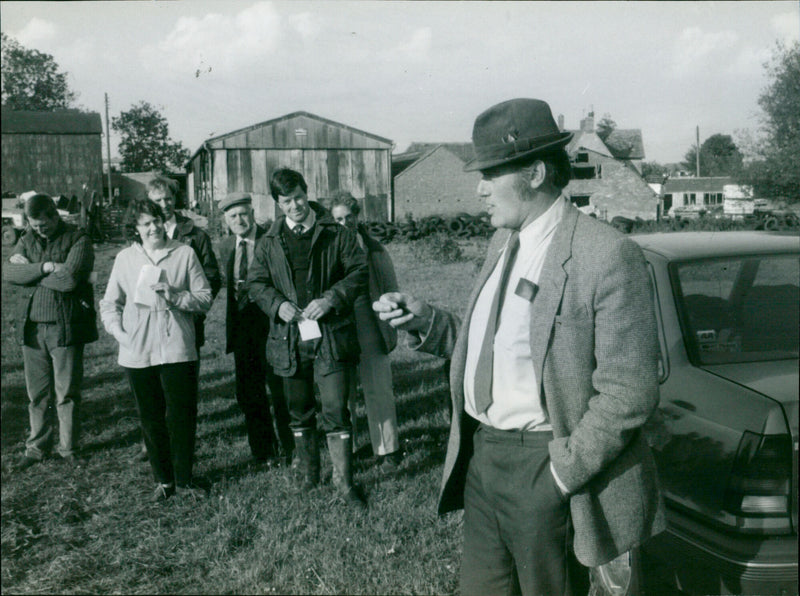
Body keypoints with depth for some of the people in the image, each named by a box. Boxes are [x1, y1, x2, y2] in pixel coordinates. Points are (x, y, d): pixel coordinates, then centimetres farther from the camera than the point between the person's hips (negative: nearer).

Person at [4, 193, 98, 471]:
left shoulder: (78, 239, -7)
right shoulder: (27, 239, 10)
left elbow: (69, 279, -21)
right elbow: (9, 272, -5)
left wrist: (29, 269, -9)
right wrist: (44, 267, -17)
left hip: (66, 327, -4)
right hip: (31, 326, 4)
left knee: (67, 393, 5)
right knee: (37, 394, 11)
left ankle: (68, 448, 20)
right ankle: (37, 447, 26)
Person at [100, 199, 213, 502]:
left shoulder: (184, 254, 2)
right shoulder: (125, 258, 8)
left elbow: (205, 297, 1)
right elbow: (110, 302, 14)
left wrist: (176, 296, -14)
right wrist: (117, 329, -2)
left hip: (177, 348, -2)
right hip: (138, 352, 2)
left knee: (182, 415, 1)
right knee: (150, 418, 9)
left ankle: (184, 478, 17)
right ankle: (163, 479, 24)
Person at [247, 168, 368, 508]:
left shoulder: (336, 234, 2)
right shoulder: (268, 244, 10)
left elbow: (359, 271, -1)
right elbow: (256, 283, 11)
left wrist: (330, 299, -15)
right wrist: (278, 304, -9)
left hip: (331, 336, -3)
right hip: (290, 339, 3)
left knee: (335, 412, -4)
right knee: (299, 413, 14)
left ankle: (344, 482, 8)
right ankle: (309, 474, 32)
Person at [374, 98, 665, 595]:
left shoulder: (608, 256, -17)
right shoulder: (503, 242, 9)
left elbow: (629, 393, -18)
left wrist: (563, 474, -16)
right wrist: (427, 321, 0)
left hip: (542, 465, -7)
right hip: (480, 456, 7)